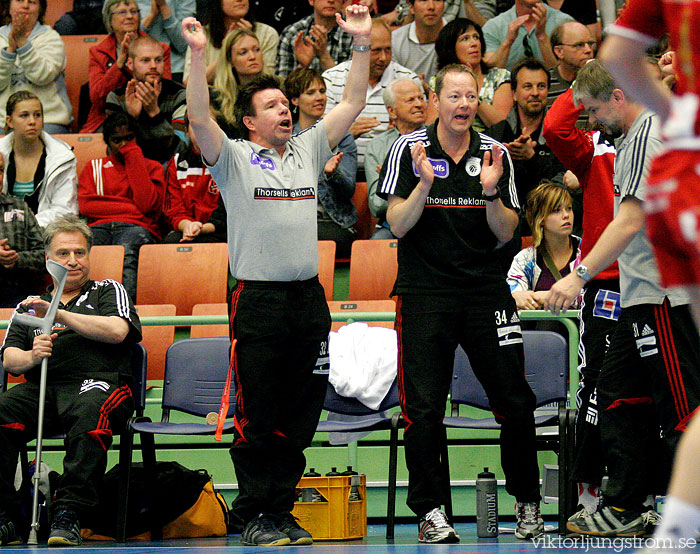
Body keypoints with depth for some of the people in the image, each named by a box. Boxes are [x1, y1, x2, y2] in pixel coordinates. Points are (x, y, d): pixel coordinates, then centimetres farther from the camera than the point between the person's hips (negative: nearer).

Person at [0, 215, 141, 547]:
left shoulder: (107, 292, 21)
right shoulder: (29, 306, 29)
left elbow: (117, 330, -1)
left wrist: (59, 314, -2)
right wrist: (31, 356, -9)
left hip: (97, 383, -3)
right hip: (40, 388, 3)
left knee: (89, 414, -40)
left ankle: (68, 514, -41)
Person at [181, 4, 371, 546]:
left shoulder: (309, 150, 15)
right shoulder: (234, 157, 2)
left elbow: (352, 104, 12)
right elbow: (200, 118, -13)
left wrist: (362, 44, 2)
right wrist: (199, 55, -23)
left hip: (309, 297, 4)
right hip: (259, 300, -4)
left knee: (299, 416, 7)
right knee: (256, 416, -2)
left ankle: (280, 510, 15)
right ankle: (253, 515, 4)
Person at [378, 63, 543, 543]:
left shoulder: (495, 153, 4)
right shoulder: (410, 149, -1)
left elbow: (505, 234, 4)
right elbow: (398, 225, -6)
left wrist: (490, 194, -14)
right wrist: (426, 182, -20)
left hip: (486, 289, 2)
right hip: (425, 291, -2)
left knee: (516, 402, -2)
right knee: (423, 407, -6)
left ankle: (527, 503, 13)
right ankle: (430, 509, 4)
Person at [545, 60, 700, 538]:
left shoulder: (646, 135, -13)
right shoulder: (655, 129, 18)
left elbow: (630, 221, -21)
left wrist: (581, 275, -22)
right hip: (646, 293, 11)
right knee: (619, 392, 12)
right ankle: (625, 508, 16)